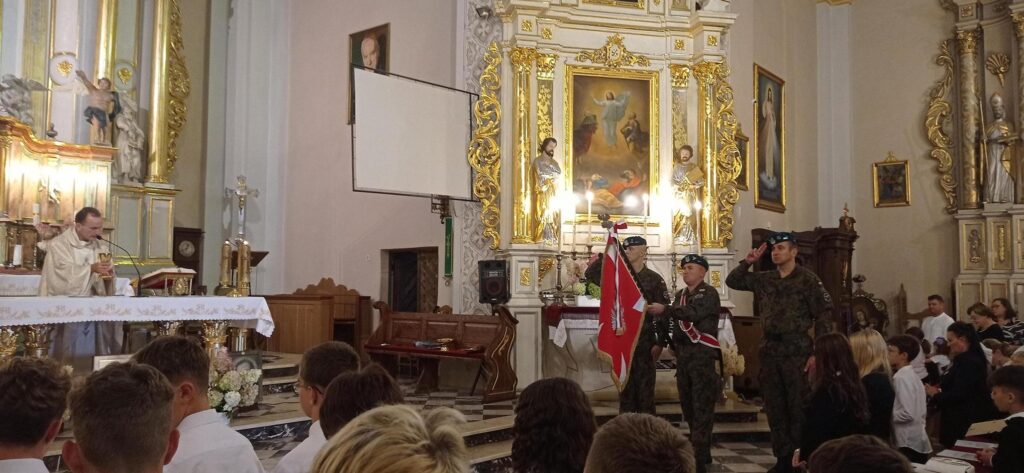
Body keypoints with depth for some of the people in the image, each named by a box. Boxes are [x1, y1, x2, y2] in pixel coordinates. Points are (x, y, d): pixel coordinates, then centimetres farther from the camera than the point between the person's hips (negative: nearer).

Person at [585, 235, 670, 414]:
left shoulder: (654, 279, -4)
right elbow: (591, 274, 8)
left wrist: (660, 343, -12)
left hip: (645, 342, -4)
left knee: (645, 389, 1)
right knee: (625, 389, 10)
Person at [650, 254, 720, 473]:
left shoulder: (709, 293, -5)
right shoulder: (680, 295, 17)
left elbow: (694, 313, -22)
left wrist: (665, 309, -27)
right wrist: (669, 343, 9)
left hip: (702, 353, -8)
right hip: (683, 353, 8)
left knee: (702, 405, -9)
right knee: (687, 402, 12)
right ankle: (699, 449, 25)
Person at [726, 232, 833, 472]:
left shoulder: (807, 279, -6)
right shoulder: (764, 279, 10)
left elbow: (824, 314, -9)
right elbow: (732, 281, 17)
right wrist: (747, 262, 2)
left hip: (796, 349, -6)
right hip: (770, 348, 6)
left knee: (798, 406, -1)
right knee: (774, 406, 10)